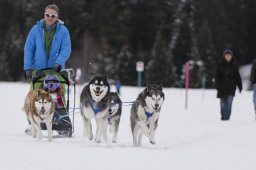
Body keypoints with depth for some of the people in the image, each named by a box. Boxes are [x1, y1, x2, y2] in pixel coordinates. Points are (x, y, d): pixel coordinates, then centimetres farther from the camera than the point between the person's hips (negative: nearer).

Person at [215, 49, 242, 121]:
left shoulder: (234, 66, 6)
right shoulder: (220, 66, 4)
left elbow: (238, 77, 10)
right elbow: (217, 77, 2)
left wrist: (240, 87, 7)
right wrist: (218, 86, -8)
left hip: (231, 88, -1)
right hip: (222, 87, 1)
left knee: (229, 102, -12)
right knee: (223, 103, 4)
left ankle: (227, 116, -10)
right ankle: (223, 116, 17)